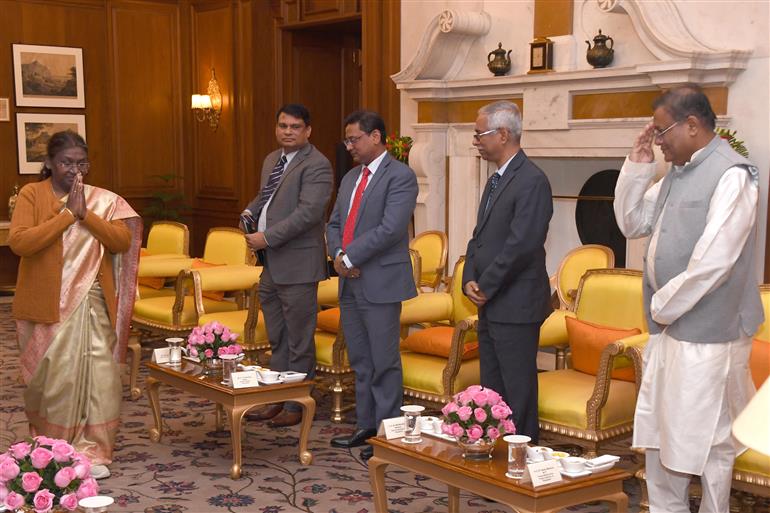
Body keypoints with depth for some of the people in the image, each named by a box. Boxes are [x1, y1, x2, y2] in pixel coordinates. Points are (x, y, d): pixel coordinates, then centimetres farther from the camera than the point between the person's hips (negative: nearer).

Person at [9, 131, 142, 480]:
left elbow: (124, 241, -6)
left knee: (97, 376, -3)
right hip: (47, 305, -1)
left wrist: (86, 214, -15)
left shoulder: (103, 200, 5)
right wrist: (67, 214, -18)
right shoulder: (32, 194, -3)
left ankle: (91, 451, 6)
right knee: (50, 379, 8)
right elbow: (18, 242, -18)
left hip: (92, 304, 2)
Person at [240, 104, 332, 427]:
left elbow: (309, 212, -22)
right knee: (277, 340, 17)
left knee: (299, 341, 2)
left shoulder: (316, 165, -12)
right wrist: (250, 211, 8)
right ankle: (278, 400, 28)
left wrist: (267, 237, -21)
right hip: (270, 266, 9)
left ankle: (297, 406, 13)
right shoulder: (271, 160, 16)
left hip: (297, 265, -9)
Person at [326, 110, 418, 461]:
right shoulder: (350, 178, 17)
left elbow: (390, 229, -19)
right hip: (350, 283, 8)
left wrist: (350, 257, -15)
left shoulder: (400, 177, -9)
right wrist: (338, 255, -4)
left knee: (384, 362, 0)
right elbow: (334, 224, 17)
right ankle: (366, 425, 26)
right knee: (360, 362, 15)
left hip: (380, 284, -8)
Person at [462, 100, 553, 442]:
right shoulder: (496, 180, 16)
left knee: (517, 392, -2)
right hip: (490, 305, 10)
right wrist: (470, 280, 3)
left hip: (515, 307, -9)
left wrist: (485, 287, -14)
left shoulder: (531, 181, -15)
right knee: (492, 388, 15)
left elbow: (521, 244, -22)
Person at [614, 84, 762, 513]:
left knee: (707, 440, 3)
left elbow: (713, 261, -22)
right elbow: (632, 224, 17)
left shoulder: (732, 175, -16)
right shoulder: (677, 174, 11)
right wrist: (638, 166, 4)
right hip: (668, 328, 9)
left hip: (707, 333, -9)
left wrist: (663, 305, -11)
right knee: (657, 430, 17)